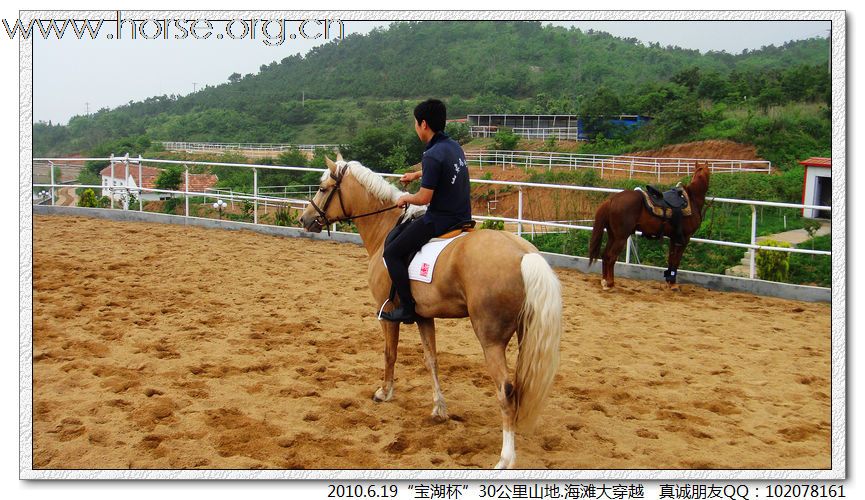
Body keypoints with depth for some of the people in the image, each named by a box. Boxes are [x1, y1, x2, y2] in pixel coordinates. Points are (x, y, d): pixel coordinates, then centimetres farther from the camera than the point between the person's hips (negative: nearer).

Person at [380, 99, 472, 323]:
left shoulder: (432, 155, -21)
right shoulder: (455, 147, 8)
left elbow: (424, 198, -21)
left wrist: (406, 199, -1)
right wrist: (417, 174, 41)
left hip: (440, 220, -10)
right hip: (462, 218, 10)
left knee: (392, 253, -1)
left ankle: (407, 308, -2)